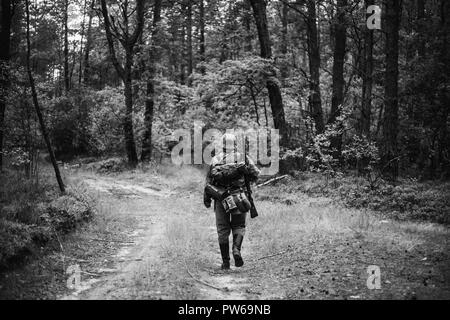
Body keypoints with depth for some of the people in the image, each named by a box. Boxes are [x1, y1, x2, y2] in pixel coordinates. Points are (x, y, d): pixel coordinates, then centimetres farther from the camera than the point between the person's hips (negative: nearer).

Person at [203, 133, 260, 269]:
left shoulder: (215, 160, 3)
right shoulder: (243, 158, 0)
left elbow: (209, 181, 4)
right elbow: (255, 174, 0)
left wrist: (207, 199, 11)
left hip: (220, 198, 1)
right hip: (238, 196, -1)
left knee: (223, 230, 9)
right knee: (239, 226, 12)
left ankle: (225, 261, 9)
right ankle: (237, 249, -15)